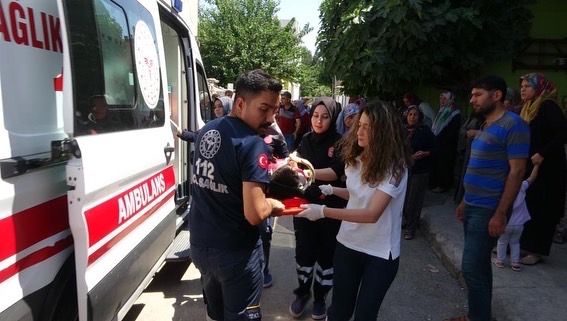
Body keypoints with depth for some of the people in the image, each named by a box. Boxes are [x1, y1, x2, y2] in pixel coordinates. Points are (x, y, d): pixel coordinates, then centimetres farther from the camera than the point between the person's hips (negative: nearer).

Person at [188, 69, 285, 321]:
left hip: (200, 245, 8)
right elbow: (254, 214, -26)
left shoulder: (207, 130, 4)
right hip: (235, 252, -7)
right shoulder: (252, 144, -21)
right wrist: (273, 204, -5)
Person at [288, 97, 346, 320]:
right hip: (304, 204, 3)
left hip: (330, 207, -3)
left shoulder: (339, 142, -10)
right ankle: (302, 293, 34)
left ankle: (320, 297, 32)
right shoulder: (305, 140, 3)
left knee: (326, 253, 12)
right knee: (304, 251, 11)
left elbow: (337, 172, -24)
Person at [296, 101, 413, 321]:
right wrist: (331, 190, -4)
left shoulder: (394, 167, -20)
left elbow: (372, 214, -27)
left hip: (380, 253, -5)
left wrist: (324, 211, -30)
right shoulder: (356, 158, 0)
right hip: (348, 245, 5)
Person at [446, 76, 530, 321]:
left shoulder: (512, 125, -14)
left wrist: (500, 213, -20)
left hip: (487, 211, -9)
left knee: (472, 268, -4)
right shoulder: (485, 126, 14)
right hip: (473, 207, 9)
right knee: (479, 266, 16)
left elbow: (517, 172, -18)